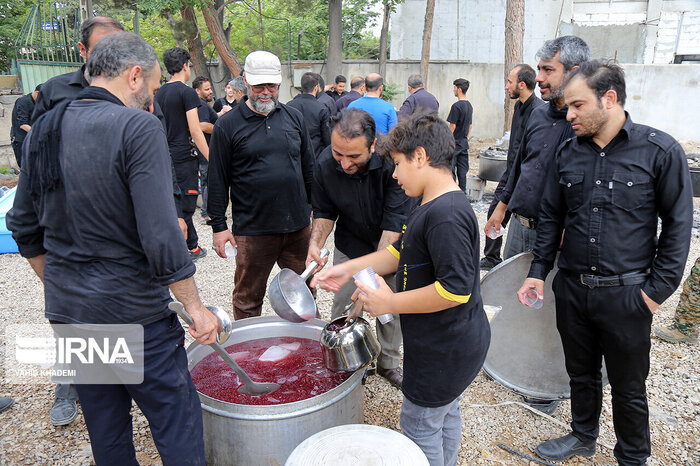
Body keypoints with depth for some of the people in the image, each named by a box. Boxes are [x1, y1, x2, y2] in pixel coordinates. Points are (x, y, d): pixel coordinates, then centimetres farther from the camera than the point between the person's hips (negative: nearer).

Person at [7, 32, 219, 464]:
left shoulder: (43, 129, 5)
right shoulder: (139, 128, -17)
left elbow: (24, 227, 12)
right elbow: (160, 236, -22)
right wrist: (196, 306, -13)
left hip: (67, 313, 7)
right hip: (133, 314, -7)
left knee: (106, 431, 22)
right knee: (177, 424, 8)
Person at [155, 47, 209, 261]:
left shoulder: (159, 93, 12)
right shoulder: (187, 92, -11)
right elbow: (195, 131, -17)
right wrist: (211, 159, -16)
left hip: (166, 156, 8)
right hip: (184, 157, -8)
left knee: (181, 204, 16)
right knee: (185, 206, -2)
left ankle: (193, 247, 25)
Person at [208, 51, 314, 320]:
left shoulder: (294, 118, 9)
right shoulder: (227, 125, -2)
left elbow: (309, 167, 15)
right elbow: (217, 181, -1)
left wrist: (315, 209, 12)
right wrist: (218, 226, -3)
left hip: (298, 226, 3)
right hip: (252, 230, -3)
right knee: (248, 298, 11)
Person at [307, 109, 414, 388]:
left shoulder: (393, 161, -32)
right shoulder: (325, 165, -22)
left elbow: (394, 224, -31)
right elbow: (324, 213, -5)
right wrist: (316, 244, -23)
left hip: (391, 248, -1)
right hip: (351, 246, 2)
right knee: (342, 310, 6)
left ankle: (388, 363, 36)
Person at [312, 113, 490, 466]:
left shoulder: (446, 215, -28)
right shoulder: (433, 206, 7)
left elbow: (455, 289, -32)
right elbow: (400, 252, 14)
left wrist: (390, 303, -23)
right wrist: (348, 269, 6)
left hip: (443, 350, -10)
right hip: (454, 342, 10)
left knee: (419, 425, 9)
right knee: (445, 414, 26)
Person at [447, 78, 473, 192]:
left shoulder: (456, 106, -15)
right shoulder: (469, 105, 11)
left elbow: (452, 126, -17)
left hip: (454, 143, -8)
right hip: (464, 144, 8)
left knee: (450, 170, -2)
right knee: (462, 170, 11)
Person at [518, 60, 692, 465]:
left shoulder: (661, 151, -10)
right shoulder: (568, 153, 3)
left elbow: (678, 225, -7)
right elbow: (551, 217, 9)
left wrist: (657, 289, -10)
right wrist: (539, 271, 5)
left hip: (626, 294, -4)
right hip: (572, 288, 4)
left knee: (629, 386, 13)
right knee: (581, 373, 21)